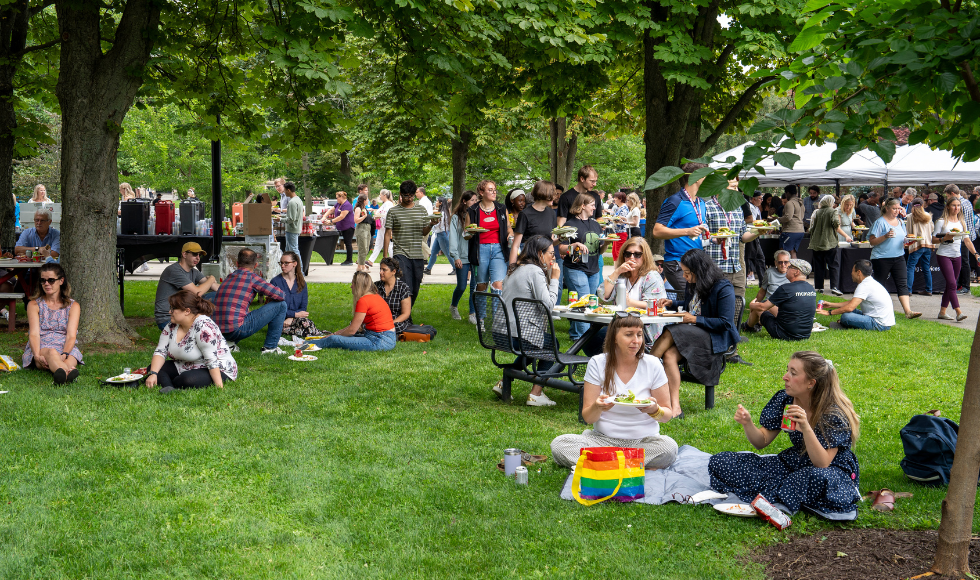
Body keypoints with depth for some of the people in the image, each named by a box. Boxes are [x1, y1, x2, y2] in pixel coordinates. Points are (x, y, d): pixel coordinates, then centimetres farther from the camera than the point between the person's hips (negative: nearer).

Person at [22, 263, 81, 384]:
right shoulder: (34, 305, 13)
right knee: (51, 352, -39)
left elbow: (71, 335, -2)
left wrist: (64, 354, -24)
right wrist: (37, 356, -24)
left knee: (71, 358, -37)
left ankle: (61, 374, -72)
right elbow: (34, 334, -3)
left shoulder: (73, 306, 13)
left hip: (66, 350, 2)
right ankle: (68, 373, -72)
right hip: (41, 349, -2)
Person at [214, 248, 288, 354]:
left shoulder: (229, 277, 17)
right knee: (281, 305, 2)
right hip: (236, 329, -7)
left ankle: (230, 342, 16)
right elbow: (281, 295, -5)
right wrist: (269, 303, 19)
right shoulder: (251, 276, -3)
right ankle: (270, 347, 8)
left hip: (219, 331, 8)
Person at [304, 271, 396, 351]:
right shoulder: (374, 297, 17)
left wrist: (334, 335, 7)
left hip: (381, 341, -9)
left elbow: (352, 330, -9)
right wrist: (336, 333, 16)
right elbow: (354, 326, 19)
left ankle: (306, 345, 2)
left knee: (333, 340, -10)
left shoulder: (364, 300, -13)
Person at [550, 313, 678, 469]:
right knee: (558, 445, -25)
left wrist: (655, 410, -21)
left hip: (643, 441, -1)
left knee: (669, 446, -33)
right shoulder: (597, 364, -3)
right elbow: (587, 418, -4)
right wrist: (597, 408, -27)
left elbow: (668, 415, 3)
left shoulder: (652, 365, -2)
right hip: (603, 438, 1)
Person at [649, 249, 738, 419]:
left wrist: (696, 319, -16)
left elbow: (725, 323, -16)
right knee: (669, 355, -26)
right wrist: (673, 303, 13)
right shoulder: (692, 285, 12)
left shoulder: (724, 288, -12)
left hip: (716, 338, -7)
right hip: (693, 334, 7)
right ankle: (675, 408, -33)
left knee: (670, 334, -29)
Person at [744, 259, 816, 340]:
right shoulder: (812, 289, 1)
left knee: (756, 308, 13)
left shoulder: (786, 288, -20)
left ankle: (748, 326, 44)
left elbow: (763, 307, -12)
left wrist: (751, 305, 12)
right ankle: (759, 323, 54)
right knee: (772, 306, 26)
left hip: (785, 335, -7)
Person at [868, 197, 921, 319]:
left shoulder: (900, 222, 13)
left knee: (903, 284, -5)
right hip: (882, 258, -5)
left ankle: (908, 311, -12)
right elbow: (872, 241, -11)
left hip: (898, 257, 5)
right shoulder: (880, 222, -8)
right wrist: (885, 236, -26)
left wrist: (906, 242, -1)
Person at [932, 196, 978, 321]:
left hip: (957, 256, 6)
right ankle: (958, 312, -20)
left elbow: (967, 240, 11)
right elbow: (933, 240, -5)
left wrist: (975, 253, 1)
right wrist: (944, 238, -23)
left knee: (950, 285, 8)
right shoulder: (942, 222, -4)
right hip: (944, 255, -6)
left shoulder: (962, 222, 12)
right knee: (952, 284, -14)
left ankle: (942, 311, 17)